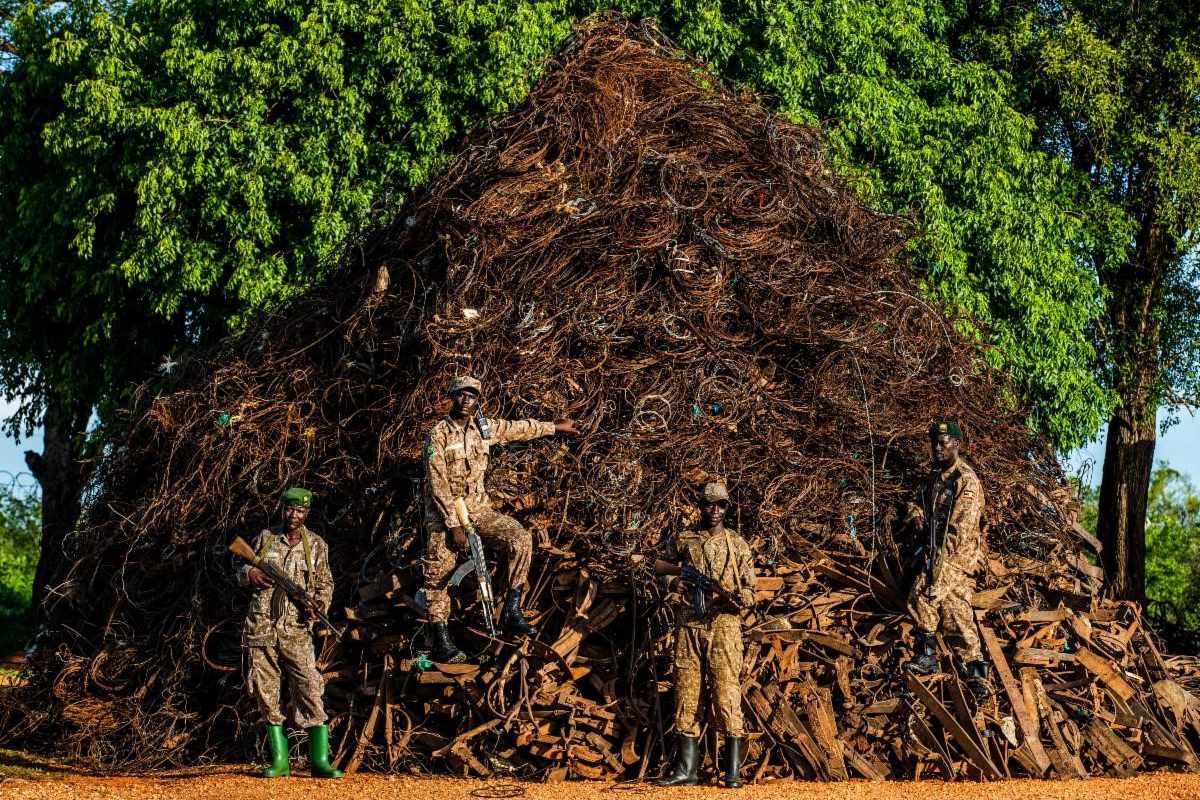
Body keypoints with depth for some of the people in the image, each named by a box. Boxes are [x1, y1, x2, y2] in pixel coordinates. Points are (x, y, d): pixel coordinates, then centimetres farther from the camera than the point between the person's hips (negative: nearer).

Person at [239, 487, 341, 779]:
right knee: (266, 692, 3)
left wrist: (318, 603, -11)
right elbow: (240, 572, 14)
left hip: (295, 630, -2)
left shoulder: (316, 546, 4)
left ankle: (320, 760, -9)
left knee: (310, 688, -12)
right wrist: (250, 574, -9)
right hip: (260, 628, 2)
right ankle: (279, 760, 11)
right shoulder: (265, 538, 6)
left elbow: (325, 584, 9)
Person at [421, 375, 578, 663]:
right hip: (444, 511, -5)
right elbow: (438, 484, -18)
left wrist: (555, 427, 27)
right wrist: (454, 525, -22)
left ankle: (512, 610, -10)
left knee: (520, 538, -16)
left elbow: (519, 429, 19)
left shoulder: (484, 427, 2)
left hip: (478, 507, 5)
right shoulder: (438, 435, -14)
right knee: (439, 572, -13)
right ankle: (442, 641, -4)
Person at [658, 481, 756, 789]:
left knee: (726, 694, -9)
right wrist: (673, 582, 0)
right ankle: (686, 768, 11)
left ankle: (733, 771, -7)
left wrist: (737, 598, -17)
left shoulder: (737, 544, 7)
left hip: (723, 624, -3)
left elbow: (750, 589, 5)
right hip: (688, 625, 3)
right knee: (685, 694, 4)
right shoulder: (683, 541, 11)